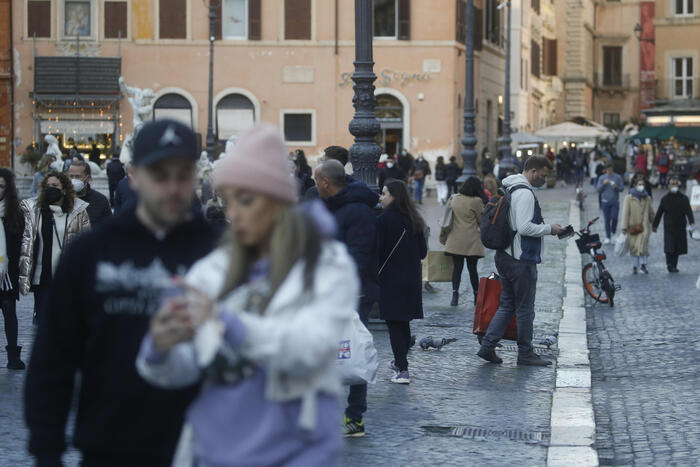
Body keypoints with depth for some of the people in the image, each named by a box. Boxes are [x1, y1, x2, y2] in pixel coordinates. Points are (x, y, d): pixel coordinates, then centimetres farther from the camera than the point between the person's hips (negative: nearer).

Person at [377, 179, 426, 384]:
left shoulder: (384, 220, -14)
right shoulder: (414, 220, 6)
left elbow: (377, 251, -15)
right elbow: (423, 252, 9)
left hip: (391, 279, -7)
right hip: (412, 279, 7)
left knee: (394, 323, -3)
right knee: (404, 323, 18)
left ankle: (402, 370, -8)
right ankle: (400, 362, 33)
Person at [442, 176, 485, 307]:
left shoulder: (455, 199, 5)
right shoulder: (476, 202, -10)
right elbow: (482, 221, -2)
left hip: (455, 241, 3)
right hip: (471, 242, -3)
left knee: (457, 268, 6)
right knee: (472, 268, 6)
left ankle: (455, 295, -6)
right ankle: (476, 296, 13)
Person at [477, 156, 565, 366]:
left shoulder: (509, 189, 15)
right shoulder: (525, 193, -17)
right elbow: (524, 227, -23)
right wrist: (549, 229, -12)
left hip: (505, 255, 10)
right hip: (521, 259, -10)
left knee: (507, 304, 15)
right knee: (525, 308, 1)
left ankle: (487, 346, 10)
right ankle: (525, 353, 9)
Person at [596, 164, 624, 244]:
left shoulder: (618, 177, 3)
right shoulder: (602, 177, 5)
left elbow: (622, 188, 3)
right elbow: (598, 189, 2)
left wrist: (616, 187, -18)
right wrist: (604, 183, -15)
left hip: (615, 201, -1)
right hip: (605, 201, 1)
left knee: (614, 218, -9)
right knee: (607, 220, 2)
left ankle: (613, 232, 19)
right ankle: (608, 237, 10)